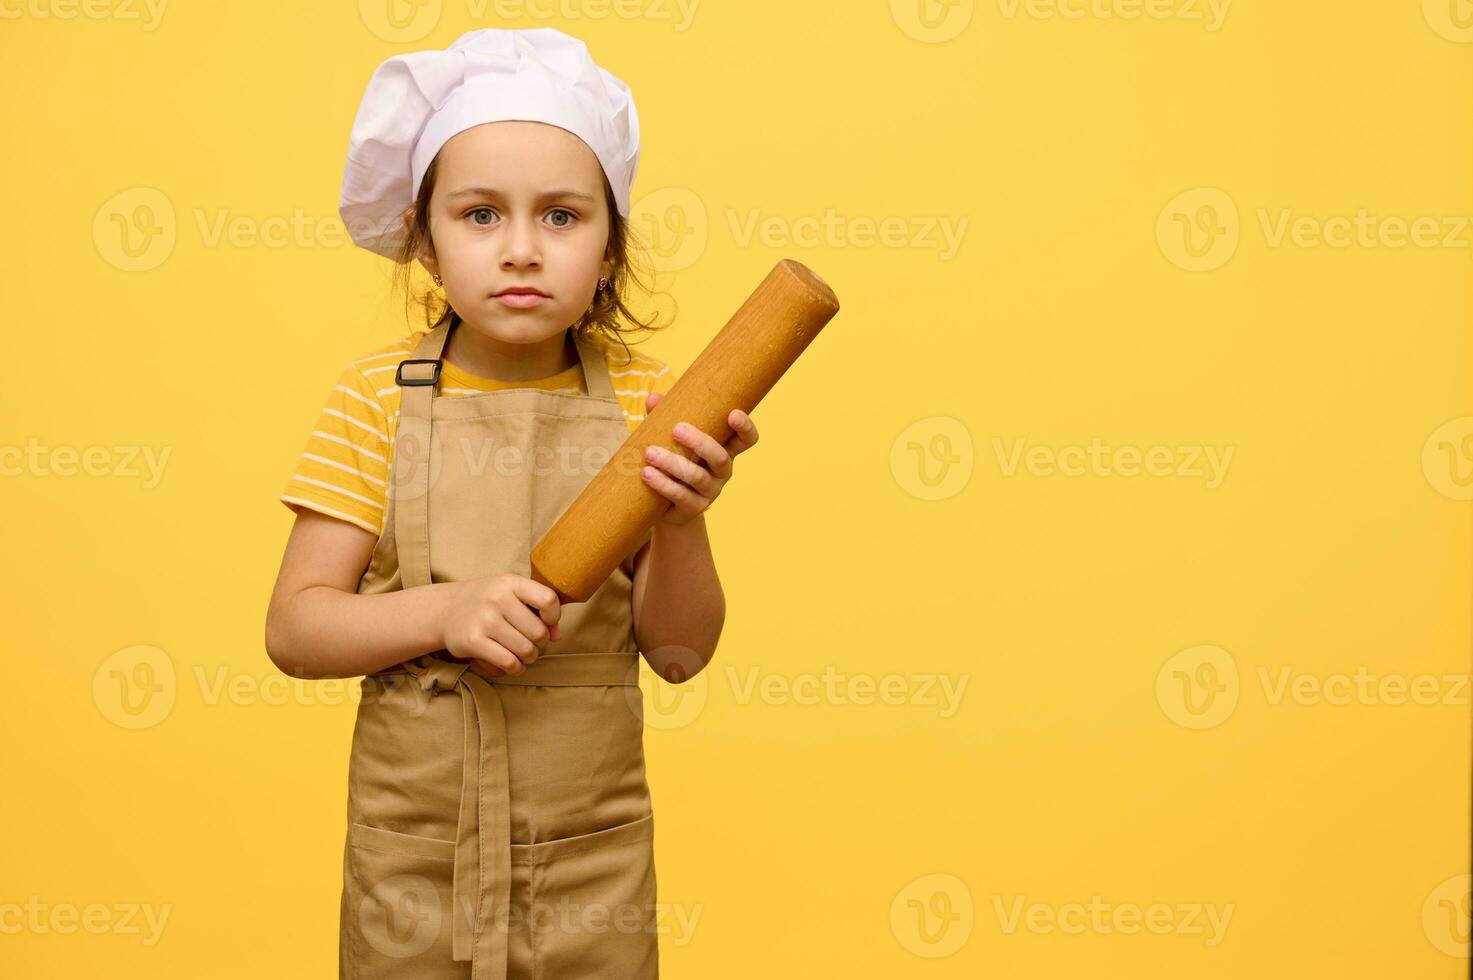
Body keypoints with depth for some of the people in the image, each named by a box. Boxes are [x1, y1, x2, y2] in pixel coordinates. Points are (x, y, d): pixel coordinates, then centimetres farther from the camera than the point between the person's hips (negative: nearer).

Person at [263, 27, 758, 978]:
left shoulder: (644, 402, -5)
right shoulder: (377, 398, -7)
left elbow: (680, 653, -4)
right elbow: (294, 629, -7)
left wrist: (683, 521, -22)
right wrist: (445, 611, -23)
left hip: (593, 861, 1)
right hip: (408, 853, 0)